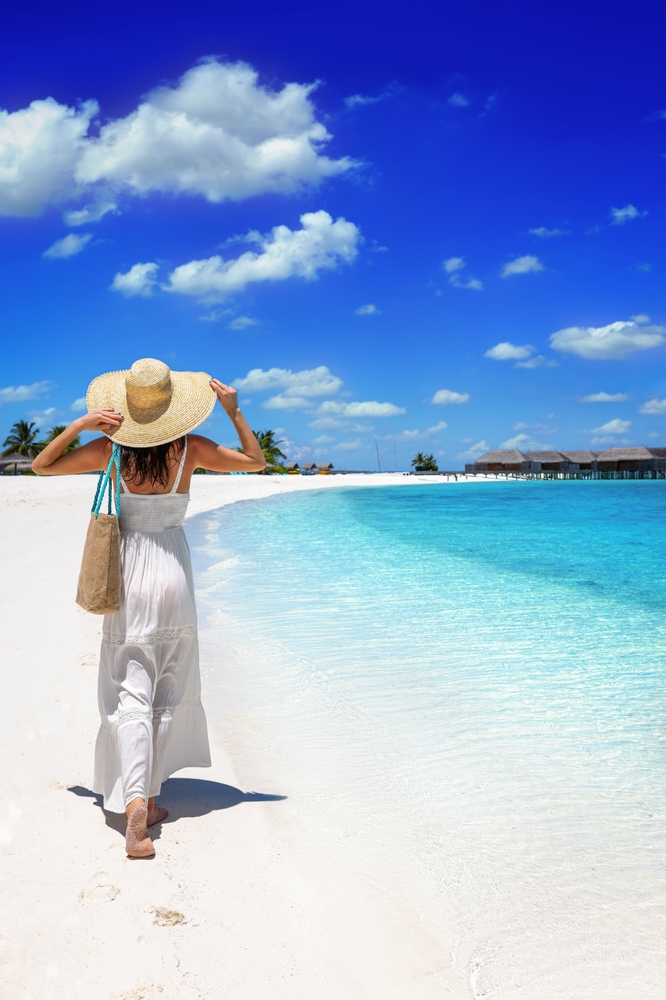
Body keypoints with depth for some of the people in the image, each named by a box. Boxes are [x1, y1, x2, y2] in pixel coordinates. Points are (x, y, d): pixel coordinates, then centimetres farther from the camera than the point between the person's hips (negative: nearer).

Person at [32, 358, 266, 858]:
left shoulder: (110, 449, -5)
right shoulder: (190, 449, -5)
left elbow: (42, 466, 9)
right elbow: (256, 460, 8)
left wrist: (79, 425, -3)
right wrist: (234, 409, 3)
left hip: (128, 574, 0)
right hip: (173, 573, 0)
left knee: (130, 695, 0)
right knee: (167, 694, 13)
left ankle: (134, 803, -15)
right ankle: (148, 797, 20)